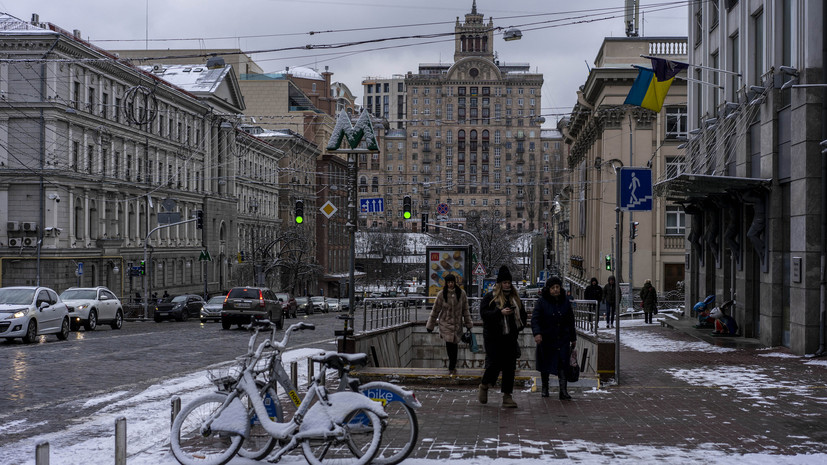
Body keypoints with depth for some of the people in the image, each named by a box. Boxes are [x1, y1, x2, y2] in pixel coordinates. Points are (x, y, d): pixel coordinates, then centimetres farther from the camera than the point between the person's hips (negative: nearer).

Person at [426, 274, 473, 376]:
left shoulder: (461, 293, -1)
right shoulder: (441, 294, -5)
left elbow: (465, 310, 8)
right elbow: (435, 310, 3)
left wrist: (468, 324, 10)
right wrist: (430, 325, 7)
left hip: (457, 324, 1)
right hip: (446, 323, -1)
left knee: (454, 345, 2)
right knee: (449, 344, -11)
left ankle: (452, 368, 17)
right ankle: (452, 367, 3)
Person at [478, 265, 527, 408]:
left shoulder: (515, 298, 14)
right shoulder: (490, 297, -1)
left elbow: (523, 314, 23)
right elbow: (483, 313, -13)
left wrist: (519, 326, 7)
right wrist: (500, 312, -23)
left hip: (510, 338, 5)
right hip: (493, 338, -5)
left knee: (509, 367, 2)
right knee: (494, 364, -7)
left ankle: (507, 396, 6)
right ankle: (483, 387, 20)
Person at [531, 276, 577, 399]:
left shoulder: (565, 301, 4)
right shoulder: (542, 302, -6)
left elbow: (570, 320, 12)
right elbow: (535, 319, -15)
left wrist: (573, 338, 14)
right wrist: (537, 333, -32)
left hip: (563, 338, 1)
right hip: (546, 339, -1)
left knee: (562, 365, -10)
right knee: (545, 365, 11)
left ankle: (563, 391, -13)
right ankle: (545, 388, 29)